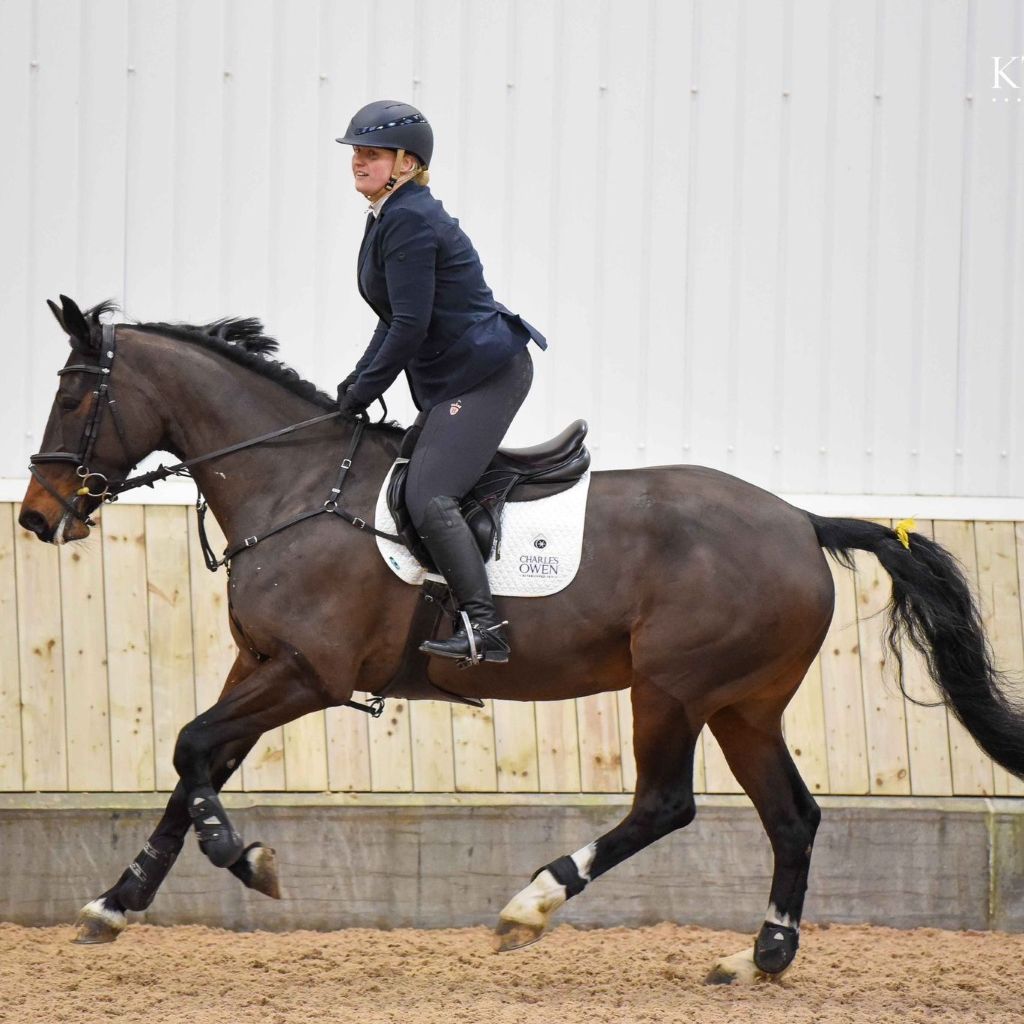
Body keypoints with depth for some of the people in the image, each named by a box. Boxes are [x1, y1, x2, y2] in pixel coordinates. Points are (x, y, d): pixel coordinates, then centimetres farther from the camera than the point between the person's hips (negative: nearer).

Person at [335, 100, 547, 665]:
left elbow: (411, 326, -21)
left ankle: (484, 627, -26)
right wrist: (355, 383, 11)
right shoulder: (388, 217, 15)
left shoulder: (410, 221, -17)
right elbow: (396, 321, 21)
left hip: (486, 373, -11)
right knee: (396, 483, 16)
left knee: (427, 497, -21)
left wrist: (362, 393, -13)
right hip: (449, 382, 11)